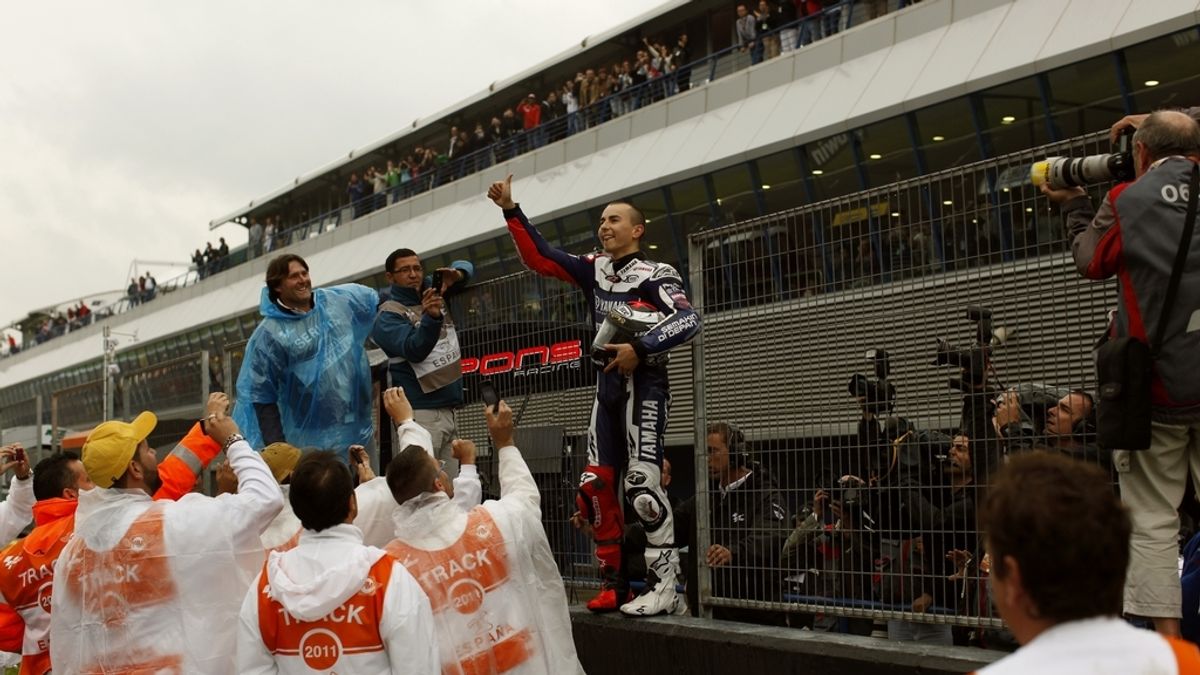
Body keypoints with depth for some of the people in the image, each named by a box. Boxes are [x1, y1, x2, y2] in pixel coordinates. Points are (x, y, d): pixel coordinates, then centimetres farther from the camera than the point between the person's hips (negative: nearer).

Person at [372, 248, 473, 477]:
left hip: (448, 408, 7)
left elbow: (464, 267, 20)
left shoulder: (431, 288, 12)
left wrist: (456, 274, -4)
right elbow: (415, 350, -20)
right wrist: (431, 318, -38)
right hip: (420, 413, -7)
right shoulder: (388, 315, -6)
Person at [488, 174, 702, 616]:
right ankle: (612, 583, 9)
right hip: (608, 383, 7)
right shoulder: (594, 269, 13)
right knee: (596, 485, 2)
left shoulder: (656, 275, -5)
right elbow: (539, 257, 12)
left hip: (644, 383, -7)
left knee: (642, 484, -14)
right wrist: (511, 210, 5)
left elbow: (689, 321, -18)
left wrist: (639, 349, -25)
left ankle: (665, 585, -9)